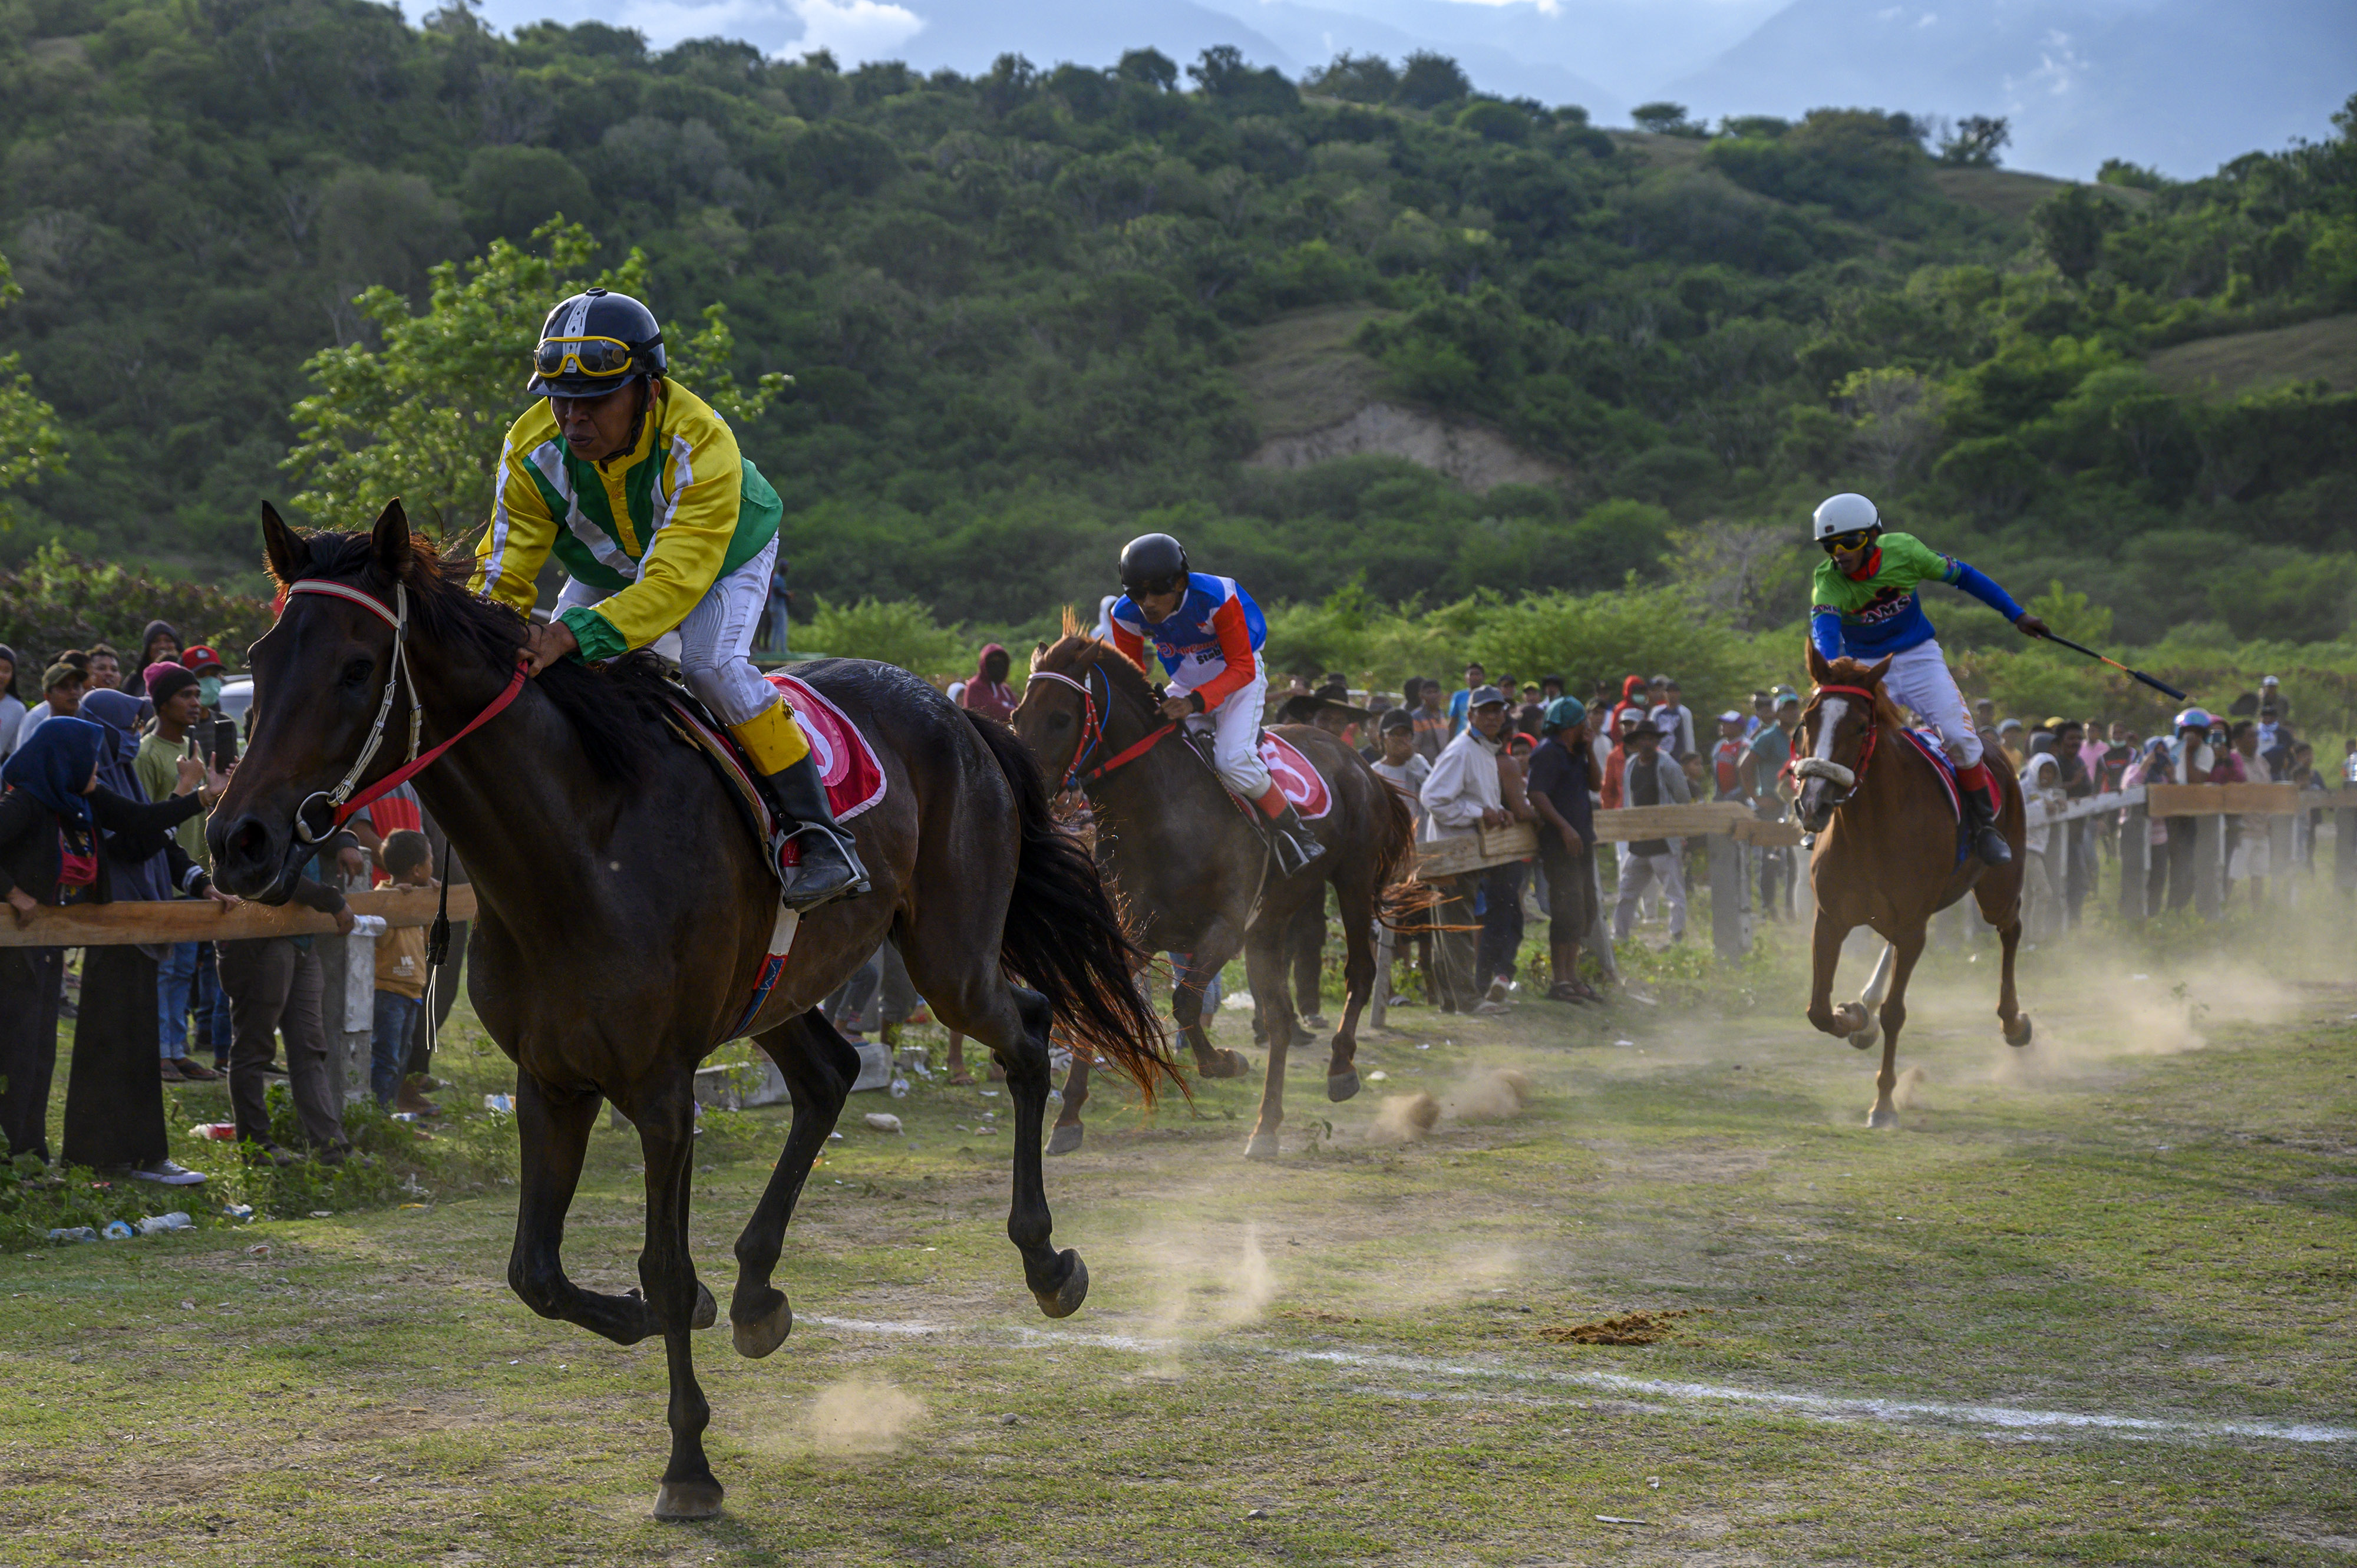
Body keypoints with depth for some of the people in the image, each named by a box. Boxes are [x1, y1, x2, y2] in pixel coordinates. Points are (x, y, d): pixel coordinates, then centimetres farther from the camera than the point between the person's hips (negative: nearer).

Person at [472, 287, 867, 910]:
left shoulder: (701, 445, -41)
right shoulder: (532, 450, -28)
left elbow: (676, 580, -49)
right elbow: (504, 572, -24)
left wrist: (576, 633, -63)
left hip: (725, 558, -5)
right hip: (604, 570, 5)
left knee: (712, 663, -29)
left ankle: (814, 830, -22)